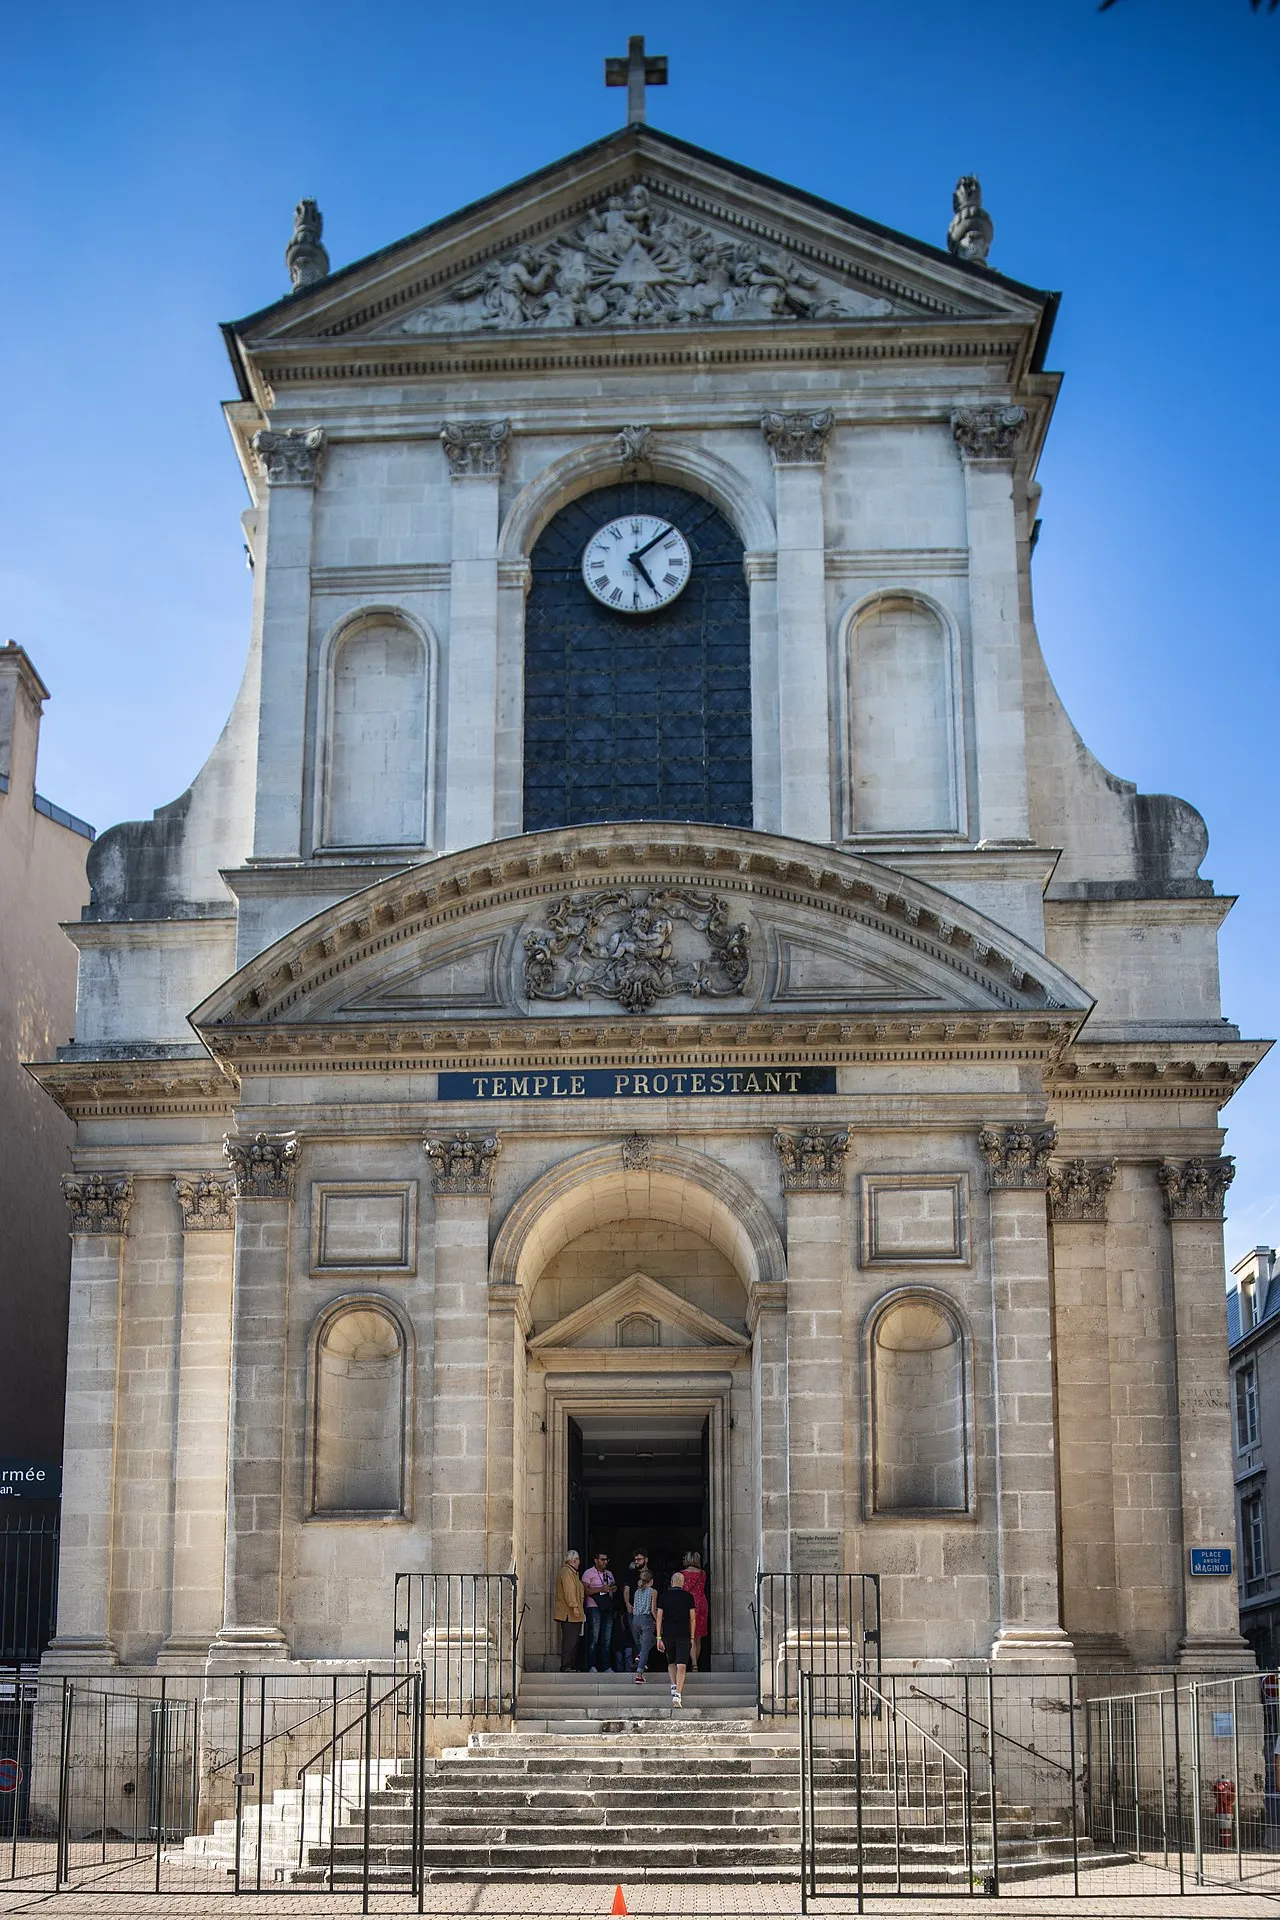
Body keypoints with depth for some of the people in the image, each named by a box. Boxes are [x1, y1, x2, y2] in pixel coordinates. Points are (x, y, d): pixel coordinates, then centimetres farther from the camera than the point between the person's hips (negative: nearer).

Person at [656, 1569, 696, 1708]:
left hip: (668, 1634, 2)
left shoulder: (664, 1597, 5)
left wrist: (659, 1638, 3)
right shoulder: (688, 1597, 3)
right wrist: (692, 1637, 9)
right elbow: (692, 1618, 2)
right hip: (683, 1634, -2)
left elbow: (659, 1617, 2)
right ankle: (677, 1694, -18)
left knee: (671, 1662, 23)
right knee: (681, 1666, -5)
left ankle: (674, 1686, 6)